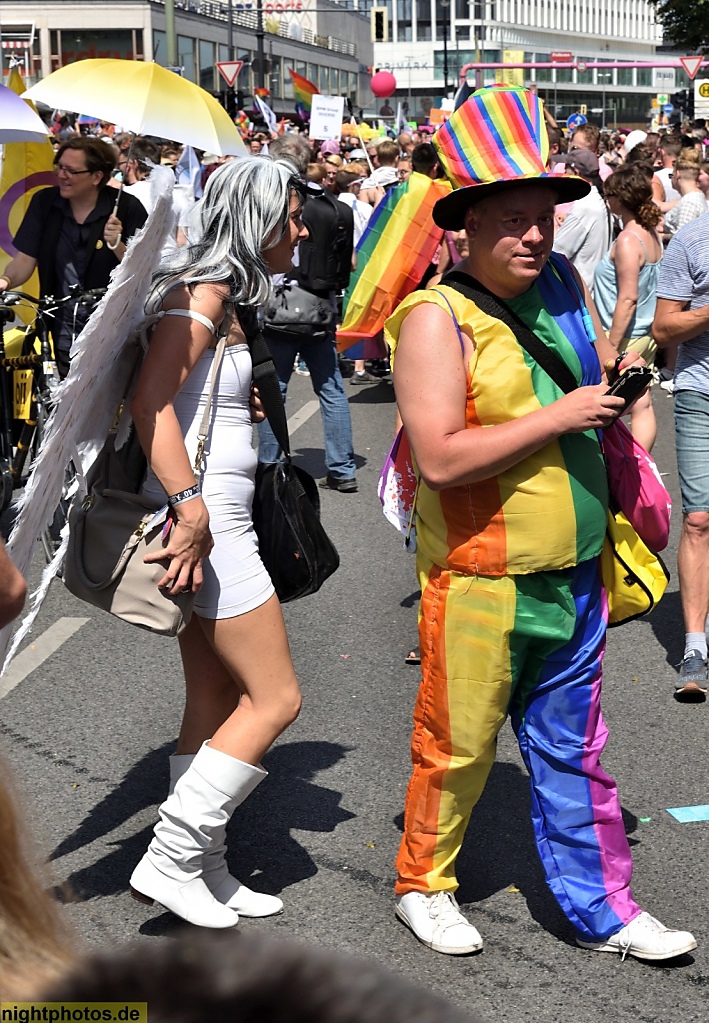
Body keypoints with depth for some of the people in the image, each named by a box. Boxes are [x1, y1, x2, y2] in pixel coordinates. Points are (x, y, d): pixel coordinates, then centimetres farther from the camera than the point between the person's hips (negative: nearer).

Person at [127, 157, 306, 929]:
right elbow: (152, 402, -25)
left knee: (215, 706, 14)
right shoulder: (204, 293, -14)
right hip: (205, 520, -10)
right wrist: (191, 509, -29)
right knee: (275, 698, -3)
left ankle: (203, 868, 22)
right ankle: (170, 859, 2)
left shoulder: (222, 296, 15)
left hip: (215, 518, 10)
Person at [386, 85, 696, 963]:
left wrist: (618, 376, 5)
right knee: (457, 747, 9)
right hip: (479, 581, -6)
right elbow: (441, 458, -24)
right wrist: (558, 416, -21)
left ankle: (601, 908, 27)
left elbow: (597, 378, 26)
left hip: (573, 575, 6)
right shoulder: (436, 316, -15)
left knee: (573, 750, 16)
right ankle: (423, 884, 31)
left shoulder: (563, 283, 7)